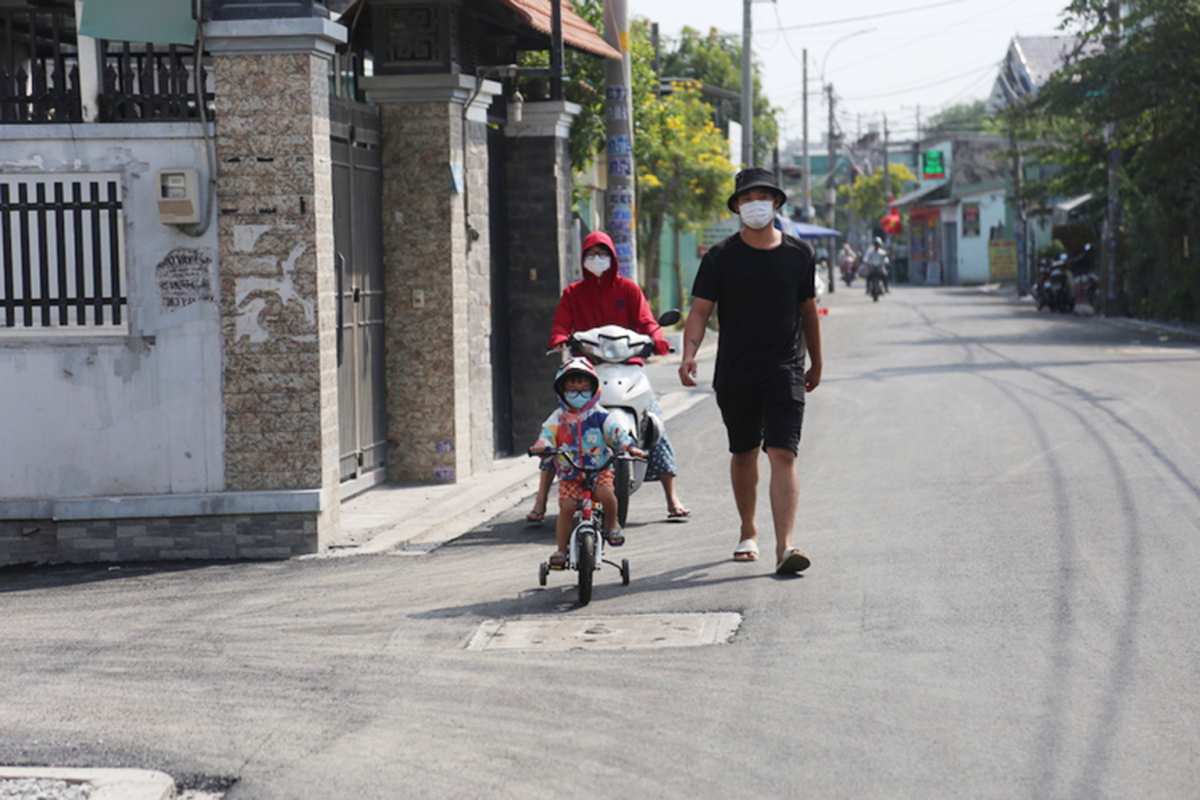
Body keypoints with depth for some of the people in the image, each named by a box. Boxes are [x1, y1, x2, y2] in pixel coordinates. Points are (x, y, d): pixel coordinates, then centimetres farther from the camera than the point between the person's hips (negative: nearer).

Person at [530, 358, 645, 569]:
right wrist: (541, 446, -28)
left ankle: (612, 525, 2)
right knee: (566, 506, -15)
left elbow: (616, 431, -8)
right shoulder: (558, 418, 6)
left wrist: (629, 446, -27)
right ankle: (561, 550, -2)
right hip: (569, 473, 1)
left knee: (605, 493, -28)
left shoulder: (599, 415, 2)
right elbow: (547, 433, -6)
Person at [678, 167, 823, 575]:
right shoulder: (721, 257, 0)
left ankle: (784, 546, -21)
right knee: (743, 454, 14)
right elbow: (700, 309, -4)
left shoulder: (798, 253, 6)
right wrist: (689, 353, -21)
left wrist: (816, 361, 22)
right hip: (735, 372, 1)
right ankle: (748, 533, 34)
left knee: (783, 455, -13)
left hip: (785, 371, -1)